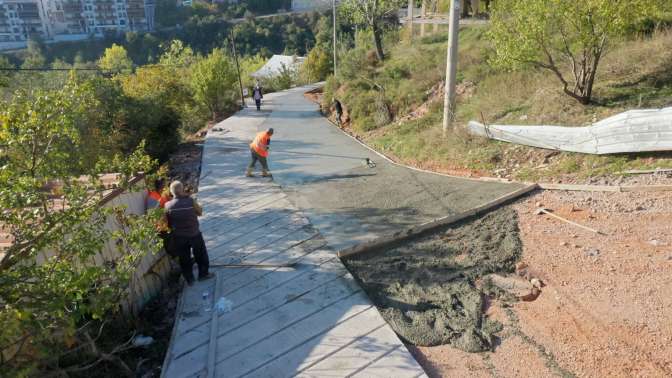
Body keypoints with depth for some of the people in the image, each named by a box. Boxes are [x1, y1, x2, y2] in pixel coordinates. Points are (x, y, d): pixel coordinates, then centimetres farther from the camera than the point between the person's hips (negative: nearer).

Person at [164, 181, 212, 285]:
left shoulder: (168, 205, -16)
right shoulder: (191, 201, -22)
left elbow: (168, 222, -5)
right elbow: (200, 212, -4)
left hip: (179, 237, 2)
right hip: (195, 234, -2)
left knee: (184, 258, 19)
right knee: (201, 255, 22)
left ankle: (189, 279, 32)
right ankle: (203, 274, 37)